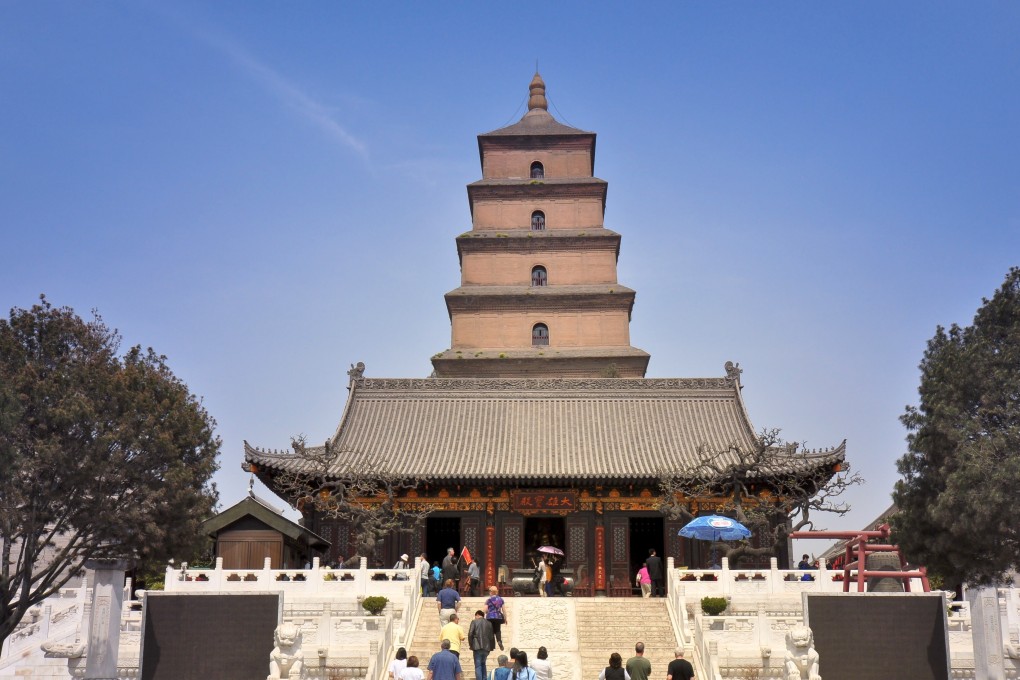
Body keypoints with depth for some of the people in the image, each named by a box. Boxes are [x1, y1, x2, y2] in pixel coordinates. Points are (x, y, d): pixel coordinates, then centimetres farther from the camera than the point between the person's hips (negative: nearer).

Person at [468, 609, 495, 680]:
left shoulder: (474, 622, 0)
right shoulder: (489, 623, 11)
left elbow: (470, 634, -8)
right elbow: (491, 636, 9)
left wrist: (471, 645, 2)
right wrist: (491, 647, 13)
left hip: (477, 647, -4)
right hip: (486, 647, 4)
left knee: (478, 665, -1)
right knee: (483, 664, 20)